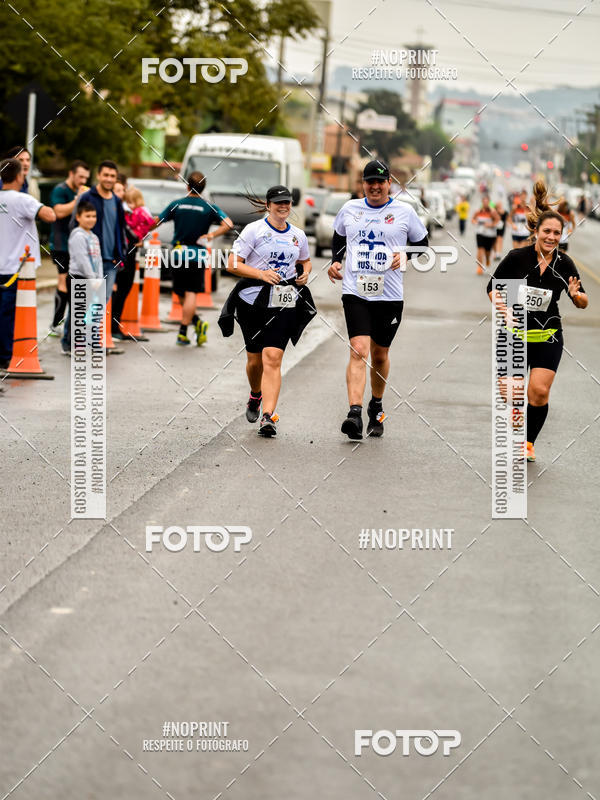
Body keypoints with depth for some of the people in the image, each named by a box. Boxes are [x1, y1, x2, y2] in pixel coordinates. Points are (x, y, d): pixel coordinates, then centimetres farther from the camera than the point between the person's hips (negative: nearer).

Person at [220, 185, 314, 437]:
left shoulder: (298, 235, 10)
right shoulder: (254, 230, -3)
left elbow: (305, 261, 29)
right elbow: (233, 264, -6)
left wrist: (305, 273, 7)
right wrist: (261, 274, -18)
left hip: (285, 305, 1)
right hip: (253, 301, -1)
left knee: (273, 358, -13)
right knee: (255, 359, 10)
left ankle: (268, 416, -19)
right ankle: (255, 397, 42)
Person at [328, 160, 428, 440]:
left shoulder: (404, 212, 2)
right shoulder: (349, 209, 7)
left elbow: (422, 244, 12)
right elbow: (338, 238, 25)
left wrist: (405, 256, -7)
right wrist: (335, 261, 7)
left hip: (389, 295, 0)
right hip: (355, 292, 0)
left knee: (379, 354, 12)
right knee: (359, 351, -16)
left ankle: (376, 407, 35)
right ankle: (355, 413, -25)